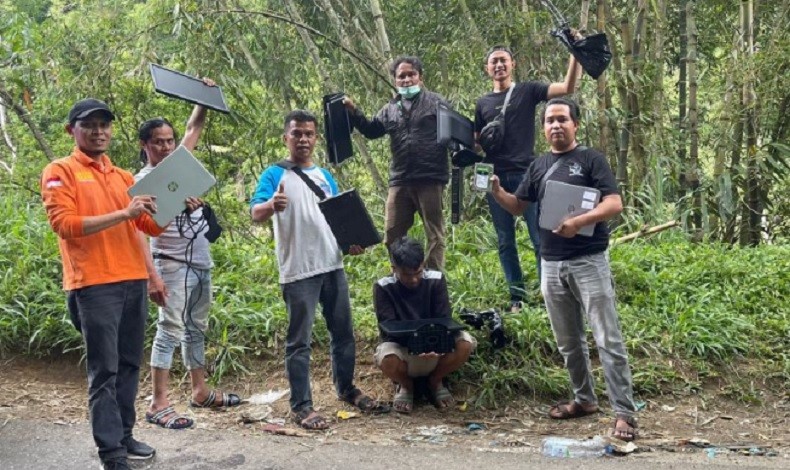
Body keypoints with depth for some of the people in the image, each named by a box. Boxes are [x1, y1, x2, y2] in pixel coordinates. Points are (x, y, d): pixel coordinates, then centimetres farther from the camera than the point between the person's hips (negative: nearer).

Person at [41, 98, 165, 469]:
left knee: (129, 365, 9)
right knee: (104, 372, -6)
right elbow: (64, 223, -12)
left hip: (133, 281, 6)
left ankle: (124, 436, 20)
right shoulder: (60, 172, 1)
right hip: (94, 285, -6)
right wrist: (123, 213, -18)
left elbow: (151, 226, 19)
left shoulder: (123, 176, 18)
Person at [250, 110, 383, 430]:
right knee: (299, 341, -1)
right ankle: (301, 406, 6)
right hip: (298, 271, -6)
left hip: (333, 266, 6)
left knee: (343, 332, 15)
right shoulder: (274, 174, -3)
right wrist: (272, 205, -38)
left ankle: (346, 388, 32)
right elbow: (255, 213, -15)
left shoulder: (325, 176, 15)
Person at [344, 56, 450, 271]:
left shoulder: (436, 102, 5)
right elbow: (371, 130, 21)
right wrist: (353, 112, 8)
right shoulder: (390, 109, 18)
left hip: (430, 178, -5)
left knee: (434, 233, 3)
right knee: (392, 234, 8)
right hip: (400, 180, 5)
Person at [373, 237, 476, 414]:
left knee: (465, 344, -28)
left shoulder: (436, 280, -8)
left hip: (434, 349, 2)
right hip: (402, 348, -2)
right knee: (387, 359, -38)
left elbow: (444, 320, -11)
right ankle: (406, 385, 1)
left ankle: (435, 381, 3)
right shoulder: (383, 288, -12)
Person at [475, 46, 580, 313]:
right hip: (495, 177, 3)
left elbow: (567, 88, -6)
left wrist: (575, 55, -18)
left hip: (526, 174, -3)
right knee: (505, 242, 6)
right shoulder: (483, 103, 15)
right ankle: (517, 296, 12)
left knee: (541, 238, -4)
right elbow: (476, 142, 16)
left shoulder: (527, 91, 6)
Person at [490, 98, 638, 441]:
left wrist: (579, 222, -28)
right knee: (568, 341, 14)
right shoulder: (539, 166, 13)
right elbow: (518, 206, 16)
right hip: (552, 265, 6)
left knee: (608, 340, -5)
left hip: (589, 261, -6)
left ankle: (624, 413, -2)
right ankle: (584, 399, 29)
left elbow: (614, 204, -12)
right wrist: (497, 192, -5)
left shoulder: (591, 159, -4)